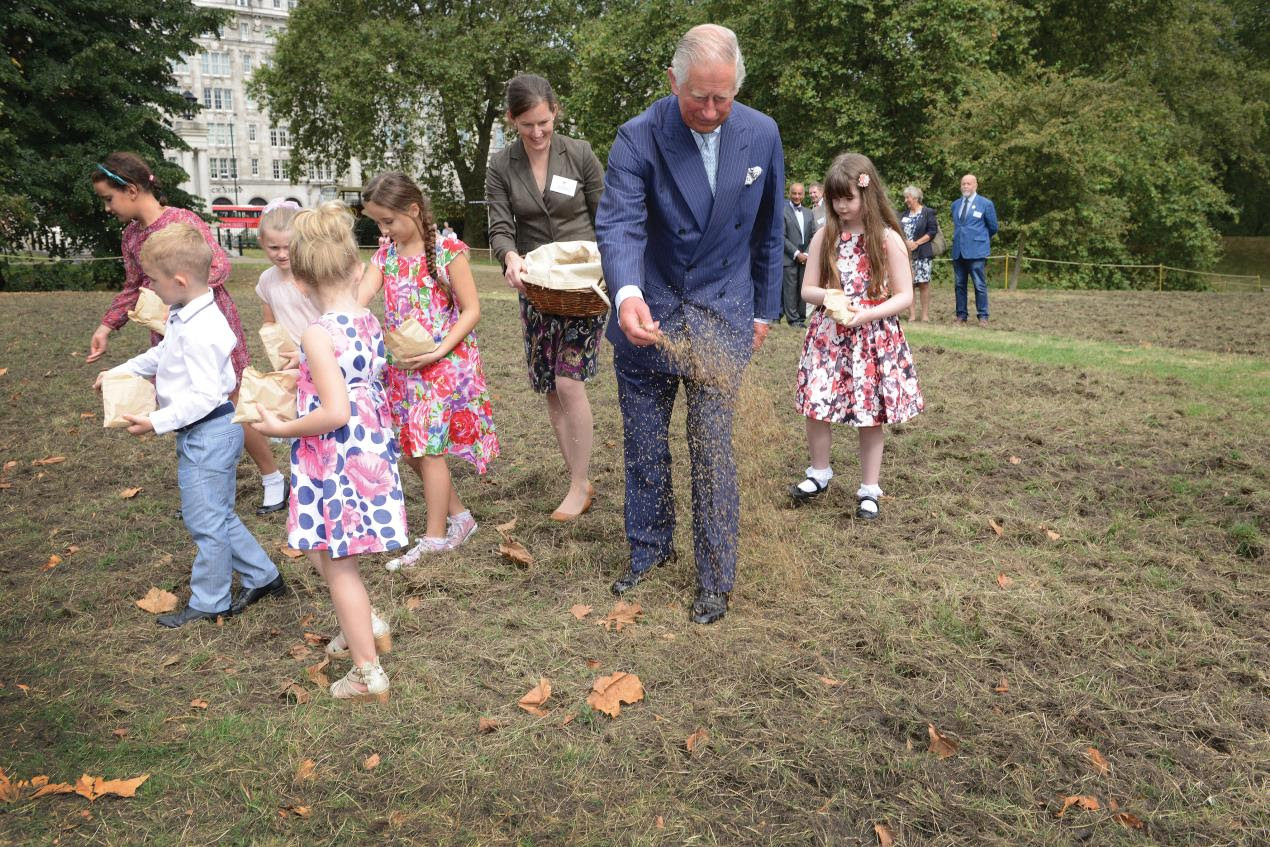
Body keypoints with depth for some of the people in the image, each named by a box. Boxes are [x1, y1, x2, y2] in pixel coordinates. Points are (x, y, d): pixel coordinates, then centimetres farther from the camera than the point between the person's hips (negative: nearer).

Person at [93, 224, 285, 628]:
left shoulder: (201, 332, -26)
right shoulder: (183, 317, 6)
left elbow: (205, 396, -27)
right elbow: (162, 354, 25)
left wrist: (157, 422, -25)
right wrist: (122, 371, 26)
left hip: (209, 433, -11)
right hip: (200, 433, 11)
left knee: (206, 521, 3)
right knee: (216, 515, 20)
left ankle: (210, 604, 17)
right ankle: (262, 576, 31)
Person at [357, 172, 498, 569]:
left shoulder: (448, 251, -12)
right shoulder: (386, 254, 5)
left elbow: (471, 310, -11)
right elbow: (357, 299, -6)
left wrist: (438, 352, -21)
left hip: (444, 365, -6)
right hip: (403, 367, 7)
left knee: (428, 447, -3)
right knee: (410, 448, 10)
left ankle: (435, 537, 12)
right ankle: (459, 516, 27)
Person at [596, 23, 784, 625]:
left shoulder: (761, 135, -4)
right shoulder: (638, 138, -13)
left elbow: (767, 230, 7)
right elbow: (618, 223, -25)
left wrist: (764, 309, 11)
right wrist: (627, 294, -44)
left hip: (722, 316, 0)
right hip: (647, 314, 0)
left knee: (713, 450, 1)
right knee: (642, 445, 12)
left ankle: (715, 580, 16)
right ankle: (648, 550, 34)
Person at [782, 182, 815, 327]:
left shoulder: (808, 213, 15)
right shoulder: (782, 211, -2)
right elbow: (782, 237, -8)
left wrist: (806, 254, -3)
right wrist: (796, 254, -11)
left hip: (805, 258, 5)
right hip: (789, 259, -4)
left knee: (803, 289, 5)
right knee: (790, 289, -4)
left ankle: (801, 318, 11)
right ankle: (793, 319, 1)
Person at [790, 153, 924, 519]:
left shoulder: (887, 239, -6)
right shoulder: (825, 236, 3)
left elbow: (905, 296, -5)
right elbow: (807, 288, 7)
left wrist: (867, 314, -19)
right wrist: (827, 296, -16)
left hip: (874, 337, -2)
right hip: (829, 335, 3)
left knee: (871, 416, 4)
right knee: (816, 406, 1)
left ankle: (869, 490, 19)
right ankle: (819, 474, 25)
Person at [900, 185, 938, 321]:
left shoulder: (928, 212, 1)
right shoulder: (904, 214, 17)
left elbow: (932, 231, -6)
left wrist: (916, 243, -11)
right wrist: (906, 242, -5)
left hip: (922, 253, -4)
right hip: (906, 254, 4)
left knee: (923, 283, -4)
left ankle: (925, 314, -1)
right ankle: (911, 314, 2)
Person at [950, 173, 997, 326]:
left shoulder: (985, 204, 0)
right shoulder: (955, 204, 14)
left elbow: (993, 228, 8)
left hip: (976, 250, -5)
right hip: (958, 250, 5)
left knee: (980, 285, -5)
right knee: (959, 285, 7)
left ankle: (983, 316, -1)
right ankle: (961, 315, 13)